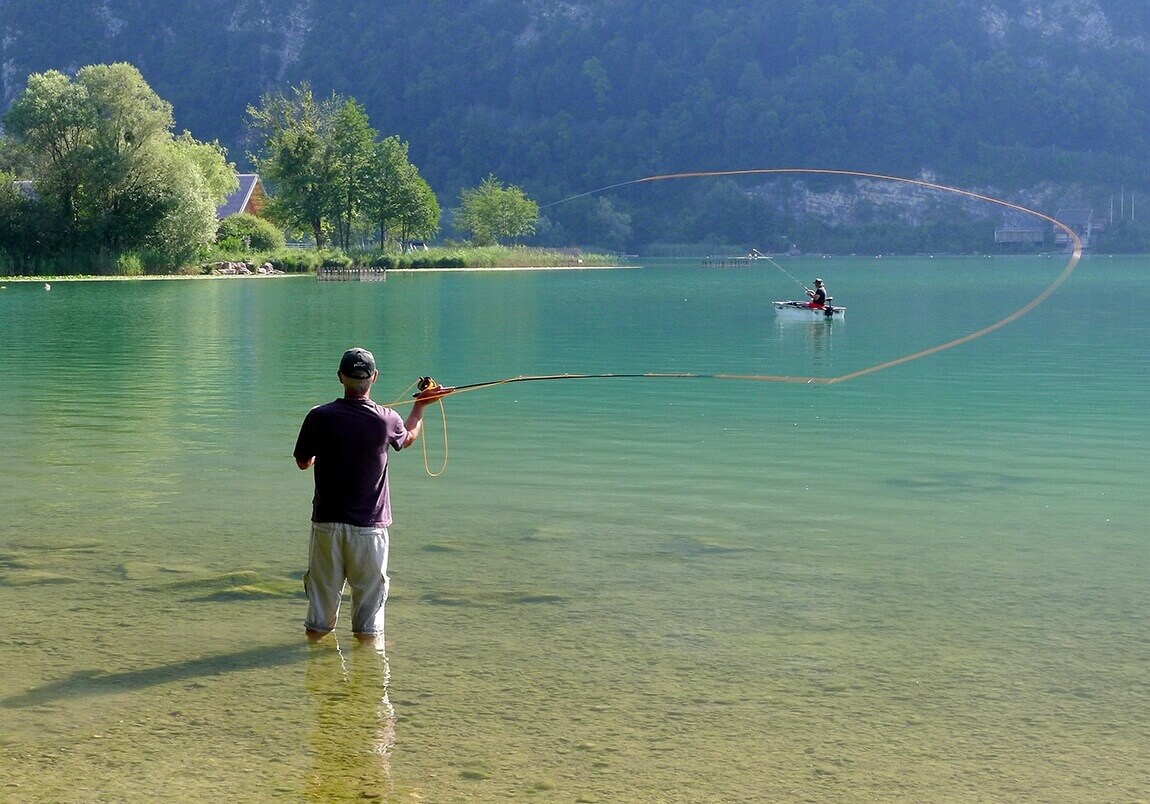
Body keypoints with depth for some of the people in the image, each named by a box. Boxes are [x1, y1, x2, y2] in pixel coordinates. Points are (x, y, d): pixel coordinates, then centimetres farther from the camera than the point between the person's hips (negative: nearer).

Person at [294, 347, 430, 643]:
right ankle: (368, 633, 18)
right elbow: (409, 438, 14)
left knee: (323, 584, 14)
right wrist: (420, 406, 32)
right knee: (370, 586, 11)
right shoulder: (386, 420, -11)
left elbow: (303, 462, 3)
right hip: (369, 525, -1)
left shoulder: (319, 417, -12)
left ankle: (317, 629, 22)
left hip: (327, 521, 1)